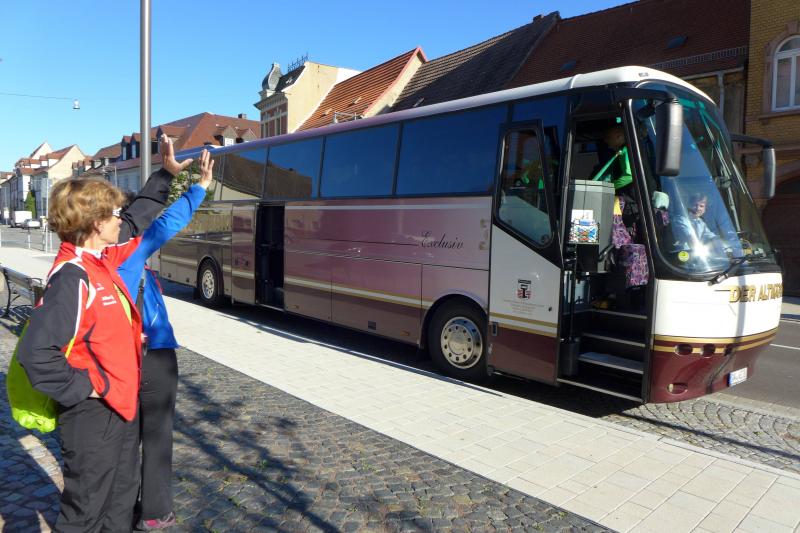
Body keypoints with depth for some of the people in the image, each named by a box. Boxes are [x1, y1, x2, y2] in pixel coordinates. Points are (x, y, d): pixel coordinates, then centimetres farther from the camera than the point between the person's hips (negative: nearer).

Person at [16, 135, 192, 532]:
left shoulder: (102, 257, 2)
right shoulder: (72, 279, -25)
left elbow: (135, 223, 19)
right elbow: (35, 352, -31)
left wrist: (166, 174, 20)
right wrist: (83, 388, -20)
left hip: (122, 406, 9)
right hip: (93, 416, -9)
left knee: (122, 499, 24)